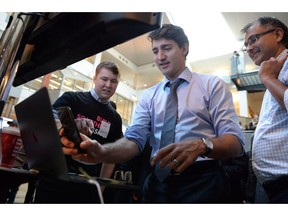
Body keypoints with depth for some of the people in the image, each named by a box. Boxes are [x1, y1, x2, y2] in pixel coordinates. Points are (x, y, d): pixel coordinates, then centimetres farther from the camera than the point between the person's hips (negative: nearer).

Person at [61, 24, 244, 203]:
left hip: (203, 182, -2)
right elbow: (135, 139, -3)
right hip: (159, 183, 3)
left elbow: (235, 142, -8)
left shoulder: (213, 85, 0)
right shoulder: (149, 96, 9)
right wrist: (102, 152, -24)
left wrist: (201, 146, -29)